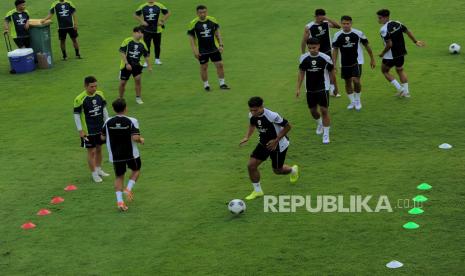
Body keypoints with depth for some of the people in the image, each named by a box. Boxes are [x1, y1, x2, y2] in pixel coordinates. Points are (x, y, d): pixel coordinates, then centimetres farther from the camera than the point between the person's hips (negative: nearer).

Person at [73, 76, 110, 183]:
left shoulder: (100, 94, -3)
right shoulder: (80, 99, -19)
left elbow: (104, 109, 10)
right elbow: (76, 115, -13)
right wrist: (80, 130, -13)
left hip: (100, 128, 5)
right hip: (88, 131, -5)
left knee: (99, 149, 17)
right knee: (91, 151, 2)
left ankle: (99, 169, 34)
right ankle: (94, 173, 15)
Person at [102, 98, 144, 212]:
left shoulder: (108, 122, -5)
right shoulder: (131, 121, -16)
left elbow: (103, 137, 4)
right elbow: (135, 138, -25)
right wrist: (141, 140, -4)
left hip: (115, 155, 2)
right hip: (131, 154, -2)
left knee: (119, 176, 14)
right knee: (136, 170, 25)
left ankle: (119, 200, 2)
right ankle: (128, 189, 5)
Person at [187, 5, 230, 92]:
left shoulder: (212, 20, -3)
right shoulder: (193, 23, -11)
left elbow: (217, 33, 7)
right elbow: (191, 37, -5)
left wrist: (221, 45, 1)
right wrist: (194, 50, -10)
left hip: (214, 48, 2)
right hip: (202, 51, -2)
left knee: (220, 65, 1)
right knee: (204, 67, 8)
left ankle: (222, 83, 15)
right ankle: (206, 85, 26)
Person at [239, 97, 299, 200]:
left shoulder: (272, 116, -33)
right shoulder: (252, 115, -13)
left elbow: (287, 126, -21)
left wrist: (276, 141, -23)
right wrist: (247, 137, -5)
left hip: (278, 144, -6)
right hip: (264, 143, 6)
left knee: (277, 170, 12)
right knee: (251, 165, -7)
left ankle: (293, 170, 48)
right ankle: (257, 191, 12)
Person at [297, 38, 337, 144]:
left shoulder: (325, 58, -12)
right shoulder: (304, 58, -5)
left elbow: (331, 72, 1)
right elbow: (301, 73, 5)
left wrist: (335, 86, 10)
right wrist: (298, 88, 1)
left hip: (323, 88, -3)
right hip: (310, 89, 3)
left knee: (324, 110, -6)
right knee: (313, 111, 15)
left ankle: (326, 134, 5)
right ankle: (319, 123, 47)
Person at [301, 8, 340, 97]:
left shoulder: (327, 23, -4)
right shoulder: (308, 27, -12)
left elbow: (338, 26, -17)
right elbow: (304, 41, -5)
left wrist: (328, 19, -26)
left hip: (328, 52, 3)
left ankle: (332, 90, 20)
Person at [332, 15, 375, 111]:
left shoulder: (358, 33, -9)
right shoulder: (337, 35, -4)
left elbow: (367, 45, 2)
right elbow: (335, 50, 2)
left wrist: (372, 59, 6)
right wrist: (333, 64, -4)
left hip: (356, 61, -3)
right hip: (344, 63, 3)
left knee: (356, 80, -15)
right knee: (348, 82, 10)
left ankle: (358, 100, 7)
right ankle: (352, 102, 28)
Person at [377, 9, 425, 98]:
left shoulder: (384, 29, -21)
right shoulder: (397, 23, 2)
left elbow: (389, 44, -25)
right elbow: (408, 32, 7)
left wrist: (382, 53, -11)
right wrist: (416, 41, 20)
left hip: (390, 56, -7)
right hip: (401, 53, 7)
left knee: (384, 71, 13)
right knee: (400, 70, 23)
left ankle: (400, 88, 6)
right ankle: (406, 92, 26)